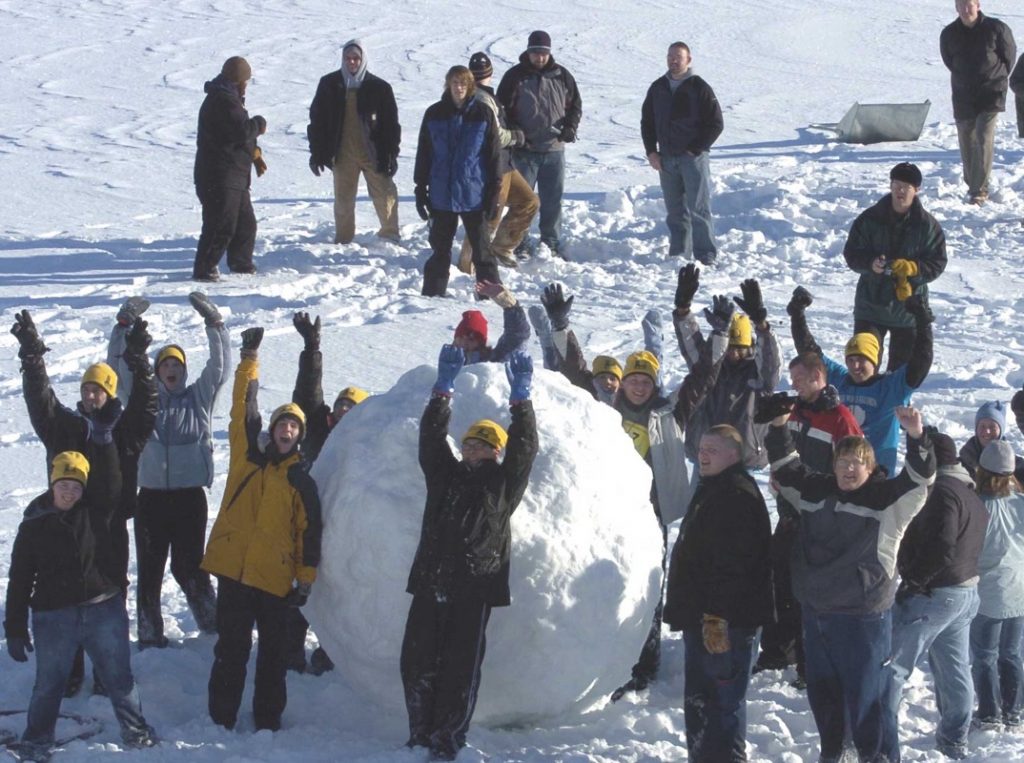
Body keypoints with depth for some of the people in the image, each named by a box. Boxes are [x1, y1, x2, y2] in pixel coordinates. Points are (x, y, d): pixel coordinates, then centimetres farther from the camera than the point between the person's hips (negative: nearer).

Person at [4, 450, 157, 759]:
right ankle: (36, 742, 20)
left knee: (119, 676, 12)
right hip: (53, 616, -1)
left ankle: (136, 731, 28)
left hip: (103, 609, 1)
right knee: (48, 683, 7)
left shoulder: (95, 512, 0)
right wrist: (15, 629, -3)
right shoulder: (33, 526, -4)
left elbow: (109, 481, -18)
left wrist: (103, 437, -31)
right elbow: (19, 581, -2)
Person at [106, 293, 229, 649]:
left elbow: (219, 365, 1)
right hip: (151, 496, 2)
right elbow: (119, 366, 5)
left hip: (191, 496, -1)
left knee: (189, 567, 0)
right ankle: (150, 636, 11)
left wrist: (213, 321, -8)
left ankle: (213, 629, 13)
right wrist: (124, 325, -6)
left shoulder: (200, 396, 9)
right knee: (149, 569, 3)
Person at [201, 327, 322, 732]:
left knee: (273, 652, 7)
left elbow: (310, 532, 4)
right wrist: (250, 359, 1)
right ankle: (221, 719, 10)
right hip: (233, 568, 1)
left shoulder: (302, 480, 5)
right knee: (231, 647, 4)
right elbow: (244, 408, 5)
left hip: (274, 576, -1)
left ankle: (268, 719, 17)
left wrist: (306, 579, -1)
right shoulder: (248, 457, 8)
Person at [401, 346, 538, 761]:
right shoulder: (445, 474, 16)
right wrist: (443, 388, 3)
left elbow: (523, 448, -2)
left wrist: (520, 397, -4)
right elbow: (431, 436, 10)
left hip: (474, 590, -3)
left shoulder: (503, 483, 7)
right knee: (417, 663, 3)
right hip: (430, 585, 4)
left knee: (460, 669, -2)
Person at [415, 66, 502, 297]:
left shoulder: (483, 113, -2)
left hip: (474, 194, -2)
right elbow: (423, 154, 8)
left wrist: (494, 191, -3)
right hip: (442, 194, 2)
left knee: (481, 248, 2)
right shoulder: (434, 114, 4)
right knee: (440, 248, 10)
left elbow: (494, 154, 0)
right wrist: (421, 189, 5)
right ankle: (433, 294, 17)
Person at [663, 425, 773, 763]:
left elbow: (733, 565, -24)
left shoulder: (738, 496, -17)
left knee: (723, 702, -7)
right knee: (698, 701, 18)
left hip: (725, 623, -11)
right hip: (701, 619, 11)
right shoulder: (710, 491, 18)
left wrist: (717, 617, -26)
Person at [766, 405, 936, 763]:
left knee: (867, 695, -5)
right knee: (822, 692, 18)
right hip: (816, 612, 6)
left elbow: (919, 478, -20)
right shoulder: (817, 491, 8)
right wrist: (779, 428, 1)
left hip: (863, 616, -6)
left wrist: (917, 438, -36)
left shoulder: (887, 499, -7)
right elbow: (785, 468, 15)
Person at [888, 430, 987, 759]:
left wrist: (913, 581, -19)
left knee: (892, 664, -5)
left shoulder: (942, 492, -17)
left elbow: (940, 548, -27)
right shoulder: (973, 496, 14)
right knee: (954, 669, 16)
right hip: (966, 592, 10)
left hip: (932, 595, -10)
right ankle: (955, 739, 24)